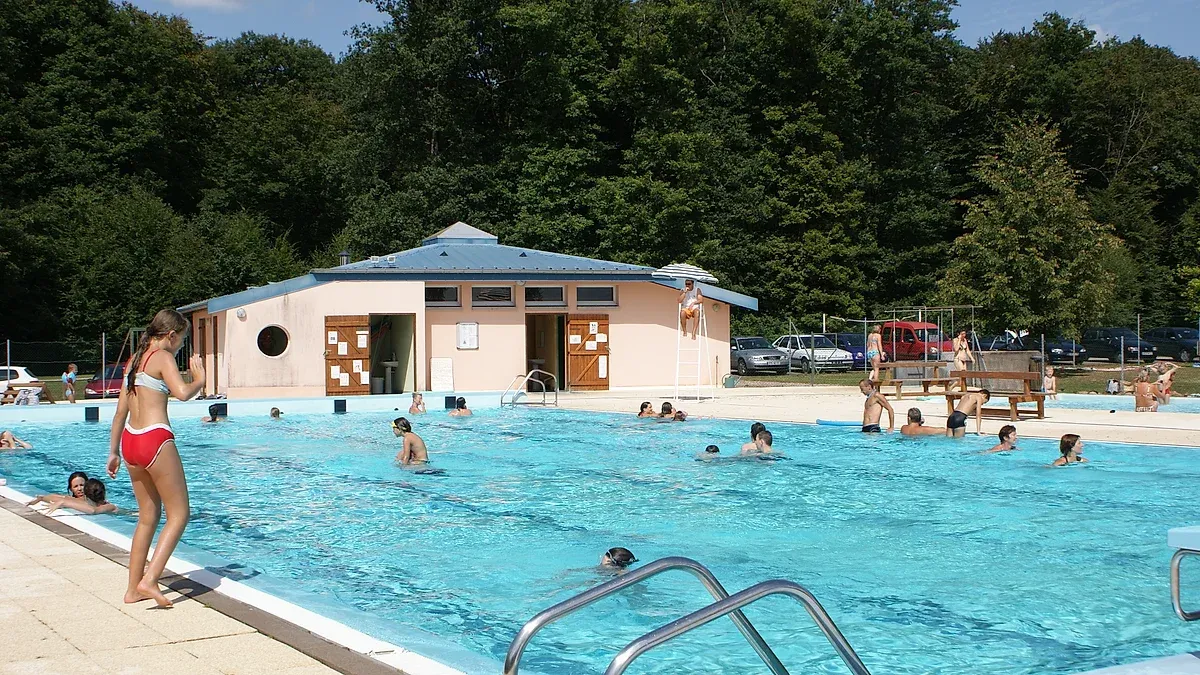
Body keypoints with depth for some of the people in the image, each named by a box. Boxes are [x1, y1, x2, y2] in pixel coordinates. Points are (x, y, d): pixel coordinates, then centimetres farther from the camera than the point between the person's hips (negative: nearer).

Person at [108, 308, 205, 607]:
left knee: (148, 516, 16)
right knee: (179, 513, 0)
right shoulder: (163, 357, -6)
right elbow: (182, 392, -24)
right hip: (155, 439, -9)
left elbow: (121, 411, 20)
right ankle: (149, 580, -10)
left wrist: (114, 452, 25)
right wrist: (200, 379, -3)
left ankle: (133, 589, 18)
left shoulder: (135, 359, 18)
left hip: (130, 440, 9)